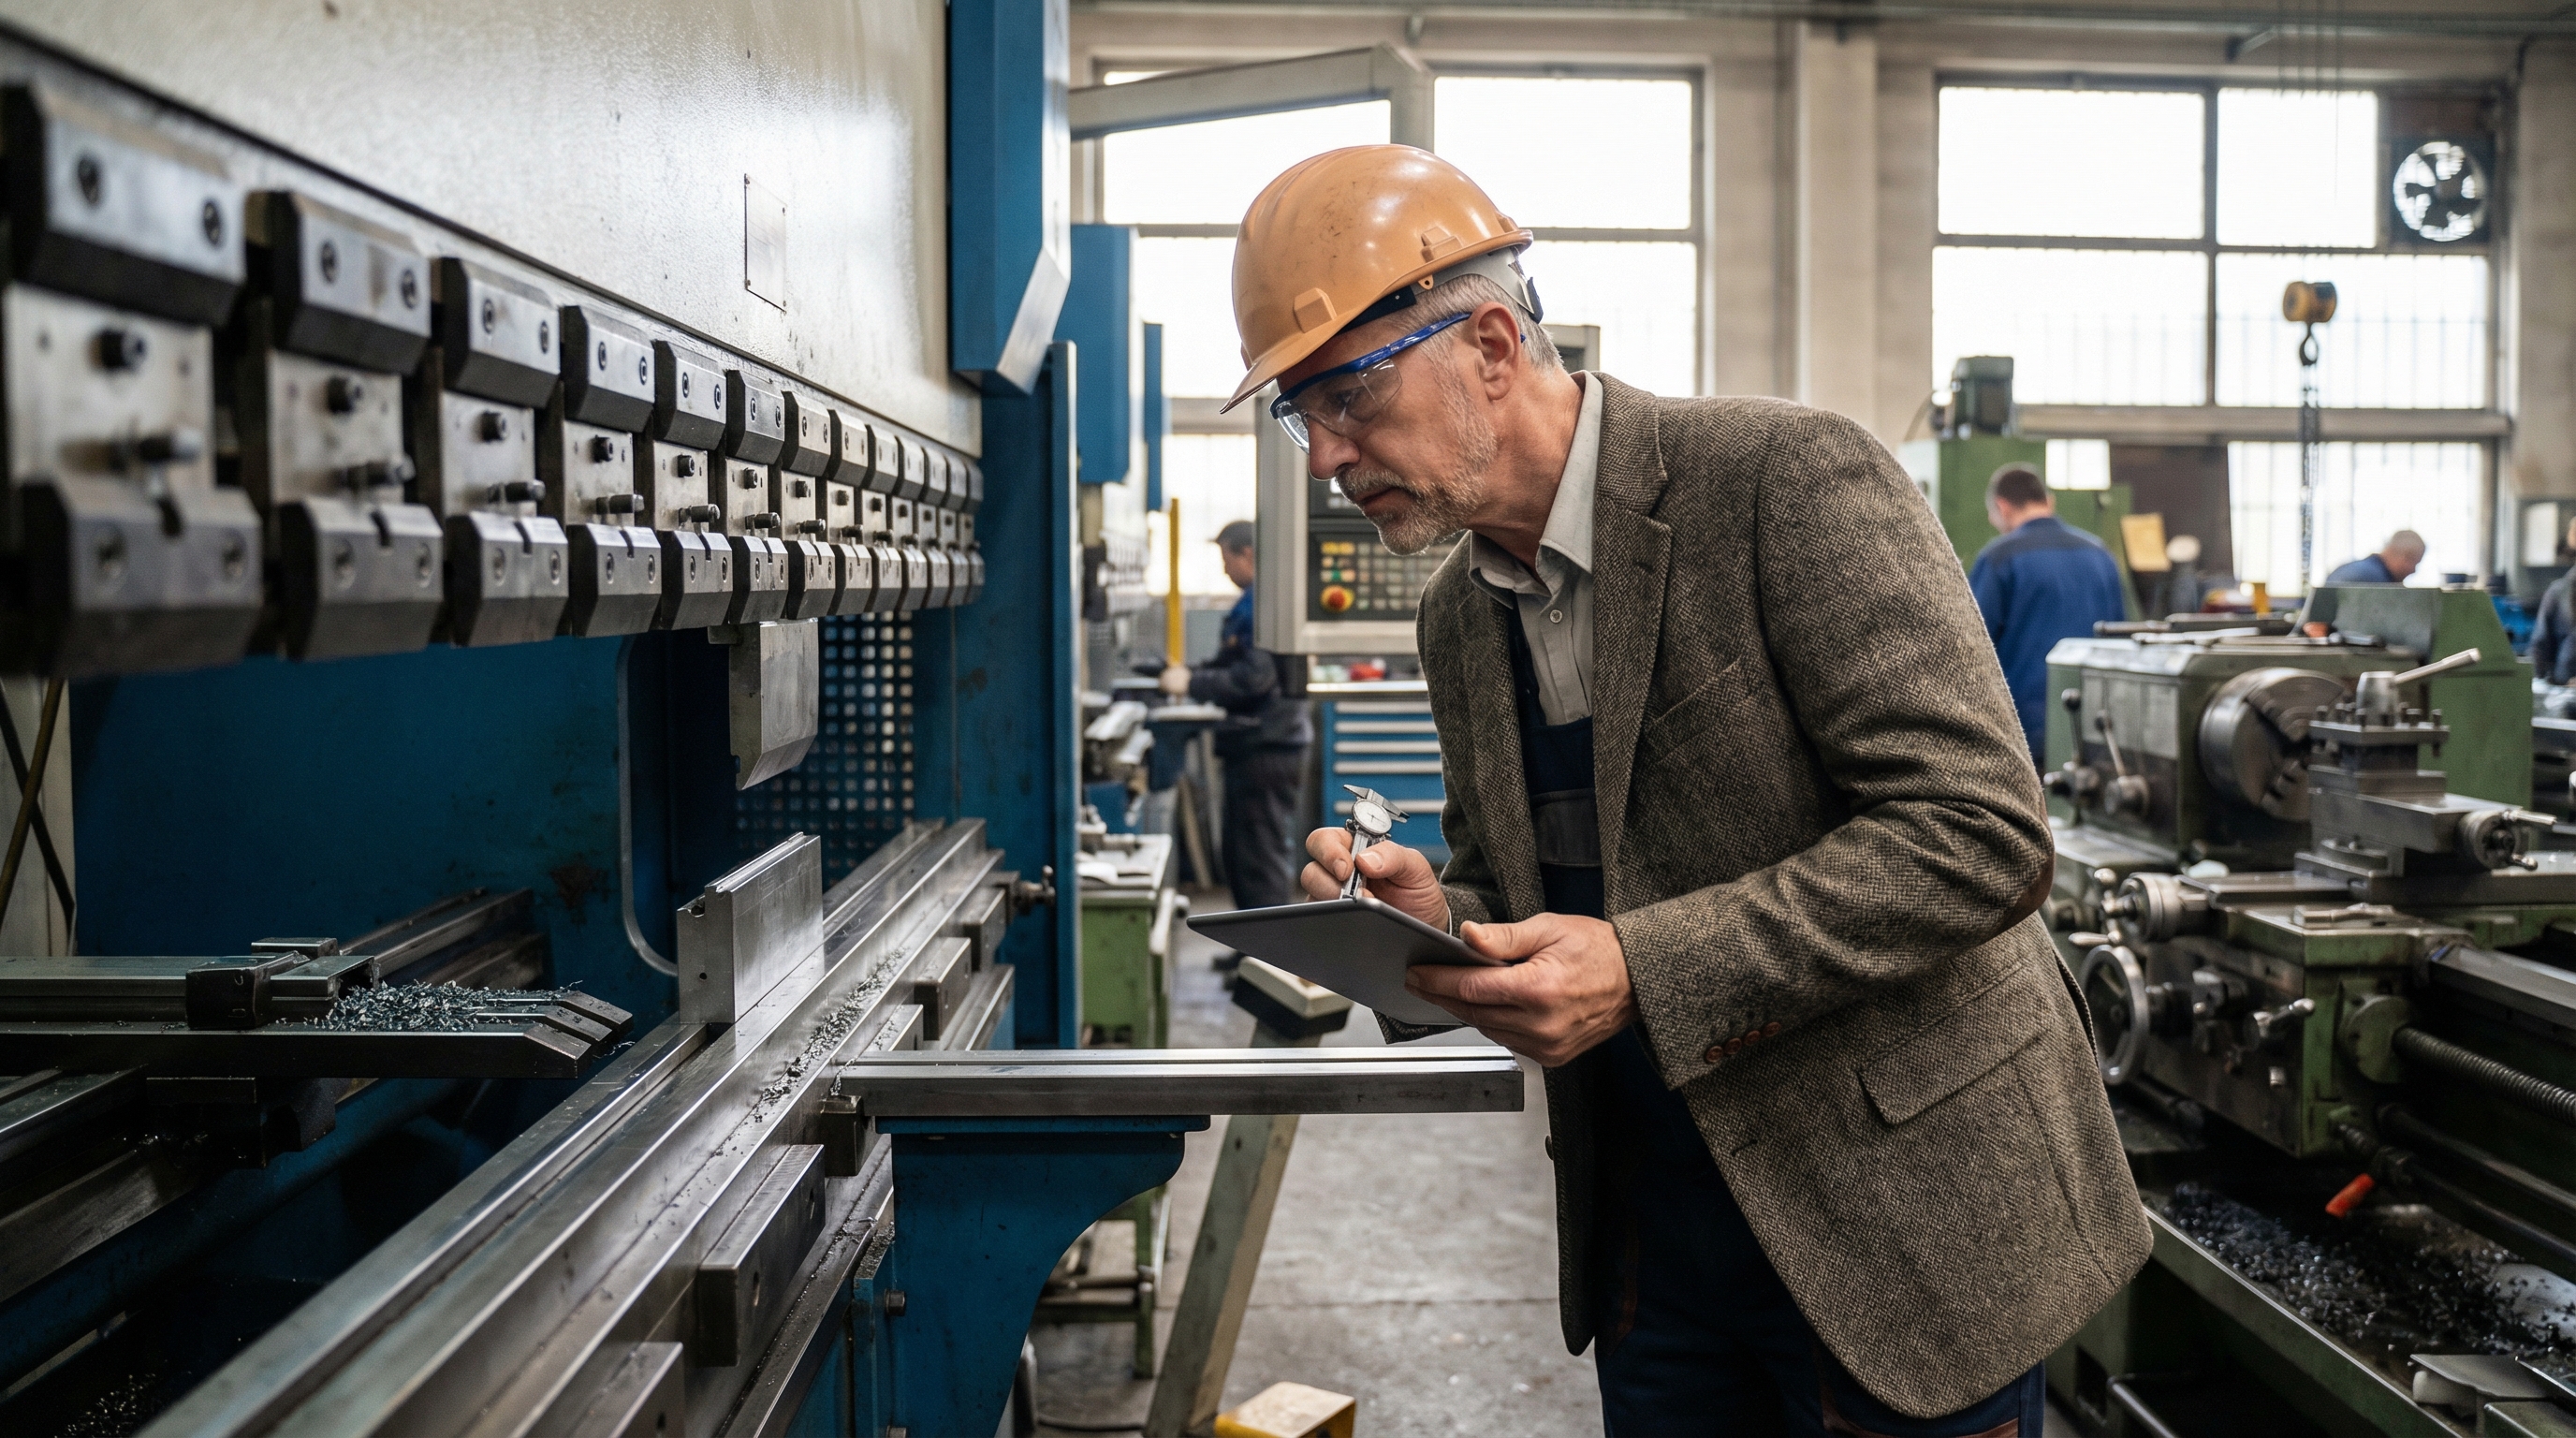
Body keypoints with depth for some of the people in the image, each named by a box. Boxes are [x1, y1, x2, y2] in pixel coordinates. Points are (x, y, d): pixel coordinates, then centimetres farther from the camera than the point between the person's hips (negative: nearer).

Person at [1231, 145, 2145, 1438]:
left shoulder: (1791, 478, -17)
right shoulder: (1455, 615, 6)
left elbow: (1980, 832, -22)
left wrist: (1644, 971, -27)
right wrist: (1436, 919, -9)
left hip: (1897, 1223, -6)